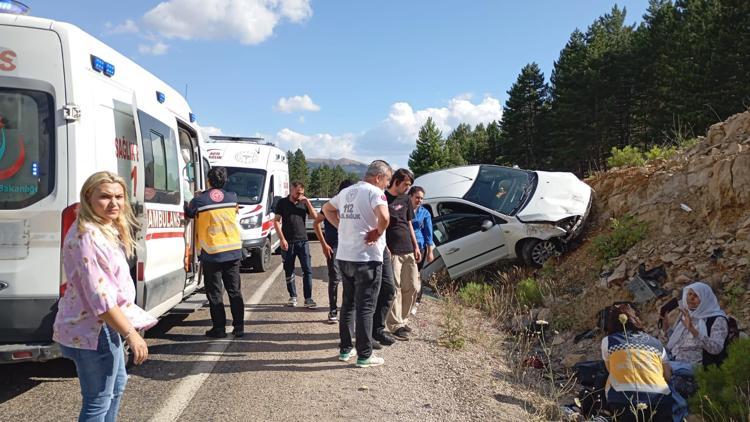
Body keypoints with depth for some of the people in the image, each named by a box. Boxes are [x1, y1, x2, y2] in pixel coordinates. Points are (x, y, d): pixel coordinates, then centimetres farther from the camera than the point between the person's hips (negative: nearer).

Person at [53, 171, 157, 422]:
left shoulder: (107, 231, 10)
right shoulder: (87, 236, -22)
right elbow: (99, 297, -27)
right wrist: (131, 334, -25)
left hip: (105, 325, 11)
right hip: (93, 330, -11)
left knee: (117, 384, 26)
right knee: (98, 401, -1)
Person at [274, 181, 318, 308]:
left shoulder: (304, 203, 8)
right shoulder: (282, 203, 2)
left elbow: (315, 216, 1)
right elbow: (276, 221, 0)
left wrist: (307, 202, -7)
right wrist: (282, 239, -8)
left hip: (303, 241, 1)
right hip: (288, 242, -1)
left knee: (307, 270, -5)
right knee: (289, 271, 7)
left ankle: (308, 298, -2)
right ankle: (293, 297, 20)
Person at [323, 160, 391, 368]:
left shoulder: (347, 191, 13)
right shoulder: (375, 192, -12)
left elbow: (327, 209, 26)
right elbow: (383, 217, -30)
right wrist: (378, 233, -12)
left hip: (344, 256, 8)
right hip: (367, 257, -7)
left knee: (348, 303, 17)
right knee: (366, 307, 0)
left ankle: (345, 349, 24)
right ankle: (365, 356, 6)